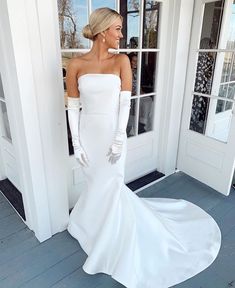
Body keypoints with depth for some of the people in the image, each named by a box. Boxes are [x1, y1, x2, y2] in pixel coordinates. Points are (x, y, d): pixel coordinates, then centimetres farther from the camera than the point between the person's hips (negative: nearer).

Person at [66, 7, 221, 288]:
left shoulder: (121, 61, -3)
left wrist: (119, 139, -13)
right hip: (89, 135, 2)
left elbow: (125, 103, -7)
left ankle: (105, 248, 33)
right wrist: (76, 144, -4)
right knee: (97, 185, 16)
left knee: (107, 188, 6)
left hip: (112, 134, -1)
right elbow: (73, 108, -1)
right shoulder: (76, 65, -2)